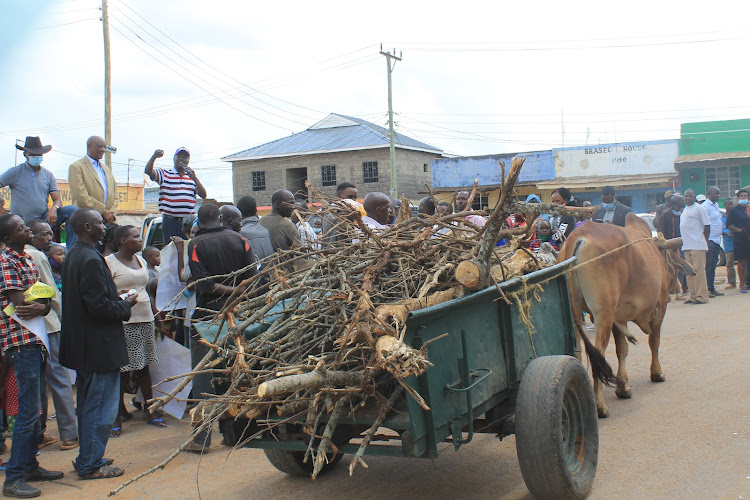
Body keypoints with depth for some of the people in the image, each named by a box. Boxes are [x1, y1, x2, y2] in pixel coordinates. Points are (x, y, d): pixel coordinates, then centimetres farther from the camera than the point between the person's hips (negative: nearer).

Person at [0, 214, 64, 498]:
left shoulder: (26, 260, 17)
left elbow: (45, 301, 11)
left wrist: (42, 306, -10)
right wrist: (43, 304, -1)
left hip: (35, 340, 9)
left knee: (34, 409, 15)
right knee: (29, 410, -9)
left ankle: (30, 466, 25)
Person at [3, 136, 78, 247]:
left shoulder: (48, 175, 11)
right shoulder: (15, 173, 3)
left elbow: (57, 200, 5)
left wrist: (54, 208, -18)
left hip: (45, 220, 2)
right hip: (23, 224, -2)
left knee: (72, 209, -20)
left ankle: (70, 253, -24)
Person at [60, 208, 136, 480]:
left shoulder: (73, 256, 10)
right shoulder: (91, 260, -21)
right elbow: (99, 306, -24)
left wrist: (119, 301, 12)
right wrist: (126, 304, -8)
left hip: (82, 343, 11)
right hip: (99, 345, -11)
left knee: (88, 404, 19)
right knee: (101, 407, 0)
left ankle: (87, 458, 30)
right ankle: (91, 464, 8)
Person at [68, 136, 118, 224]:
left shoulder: (107, 169, 24)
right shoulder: (76, 167, 1)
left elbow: (114, 195, 19)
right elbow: (82, 197, -10)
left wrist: (111, 213, 0)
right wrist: (103, 212, -11)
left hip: (108, 221, 6)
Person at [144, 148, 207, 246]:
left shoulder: (192, 177, 16)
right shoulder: (164, 174, 8)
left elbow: (203, 195, 6)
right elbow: (148, 171, -8)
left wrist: (194, 178, -7)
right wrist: (154, 156, -25)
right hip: (170, 221, -3)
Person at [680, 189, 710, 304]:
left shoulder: (699, 208, -4)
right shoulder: (685, 209, 20)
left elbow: (707, 226, -6)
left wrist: (704, 242, -7)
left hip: (698, 246, -8)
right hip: (687, 246, 8)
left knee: (699, 271, -8)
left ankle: (702, 296, -6)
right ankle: (693, 296, 14)